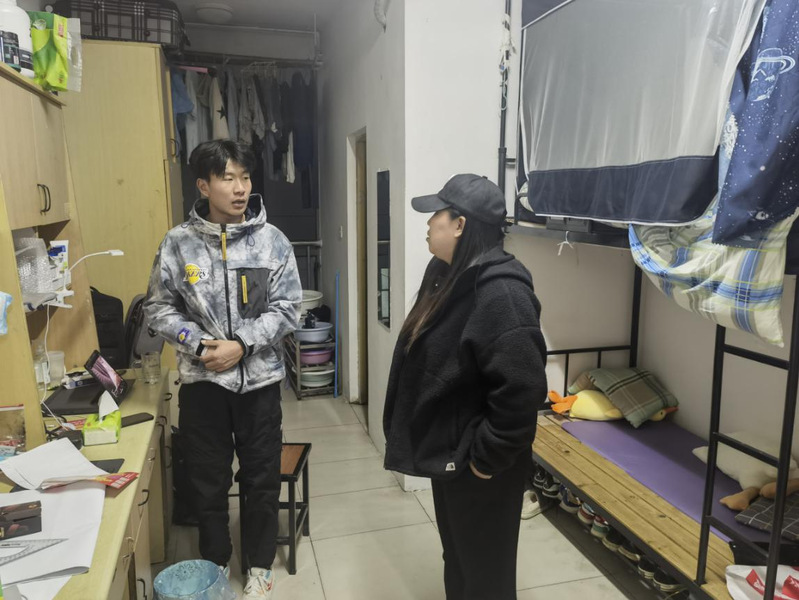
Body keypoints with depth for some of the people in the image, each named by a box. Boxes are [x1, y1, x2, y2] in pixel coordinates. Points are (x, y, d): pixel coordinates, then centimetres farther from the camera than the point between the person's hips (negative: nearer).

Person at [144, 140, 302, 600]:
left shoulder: (272, 240, -6)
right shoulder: (178, 243, -4)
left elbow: (288, 309, -7)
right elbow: (160, 308, 0)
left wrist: (241, 345, -17)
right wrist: (199, 345, -14)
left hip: (259, 377, 0)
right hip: (202, 379, 1)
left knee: (263, 477, 13)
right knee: (208, 478, 15)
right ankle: (214, 563, 39)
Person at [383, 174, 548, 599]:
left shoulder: (500, 292, -27)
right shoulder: (446, 273, 5)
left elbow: (522, 389, -30)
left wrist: (488, 457, -20)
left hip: (478, 466, -9)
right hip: (448, 453, 9)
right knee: (456, 560, 26)